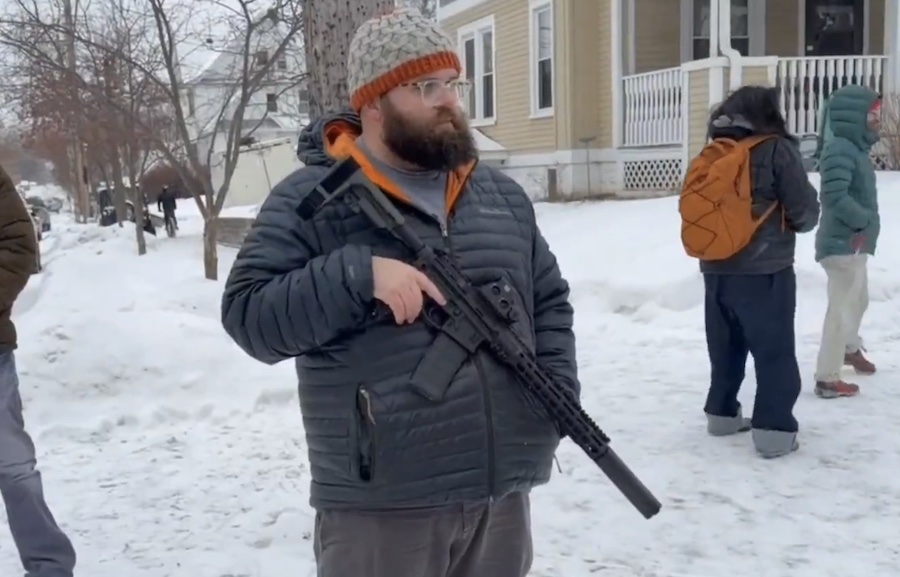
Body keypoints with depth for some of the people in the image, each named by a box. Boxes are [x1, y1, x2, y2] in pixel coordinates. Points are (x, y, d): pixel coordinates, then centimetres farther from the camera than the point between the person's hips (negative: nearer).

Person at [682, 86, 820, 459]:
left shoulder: (713, 154, 7)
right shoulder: (777, 150, -9)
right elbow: (805, 211, -8)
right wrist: (790, 225, 12)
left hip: (716, 269, 6)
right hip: (764, 271, -6)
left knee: (726, 347, 18)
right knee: (775, 353, 1)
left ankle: (722, 412, 27)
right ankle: (774, 430, 0)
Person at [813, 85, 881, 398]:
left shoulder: (855, 148, 12)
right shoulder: (840, 150, -20)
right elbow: (835, 197, -28)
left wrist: (865, 226, 5)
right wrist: (866, 221, -17)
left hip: (855, 243, 11)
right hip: (844, 244, -11)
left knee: (858, 300, 28)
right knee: (841, 308, -6)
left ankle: (850, 348, 51)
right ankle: (827, 379, 1)